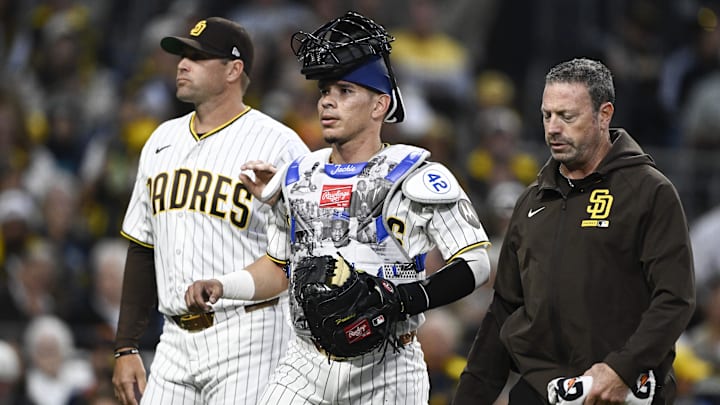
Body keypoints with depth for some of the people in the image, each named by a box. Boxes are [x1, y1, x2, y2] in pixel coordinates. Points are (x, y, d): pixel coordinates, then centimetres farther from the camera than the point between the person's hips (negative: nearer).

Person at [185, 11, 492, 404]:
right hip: (305, 367, 4)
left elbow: (474, 263, -8)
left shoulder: (417, 178, -7)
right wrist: (221, 286, 4)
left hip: (386, 370, -4)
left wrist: (405, 300, -22)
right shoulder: (297, 177, 11)